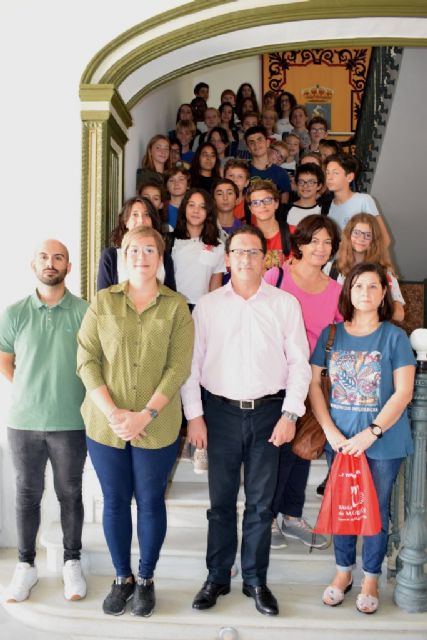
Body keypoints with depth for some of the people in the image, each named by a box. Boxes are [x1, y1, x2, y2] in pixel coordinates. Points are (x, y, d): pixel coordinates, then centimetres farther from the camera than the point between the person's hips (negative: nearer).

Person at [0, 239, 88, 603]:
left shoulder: (85, 312, -7)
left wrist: (65, 394, 4)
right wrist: (30, 391, 9)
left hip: (71, 423, -1)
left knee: (70, 494, 11)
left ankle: (72, 563, 28)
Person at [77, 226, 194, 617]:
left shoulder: (177, 307, -1)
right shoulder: (102, 302, 2)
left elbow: (178, 368, -7)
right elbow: (86, 360, -3)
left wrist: (146, 415, -16)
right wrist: (112, 412, -13)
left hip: (157, 427, -1)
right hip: (105, 424, 1)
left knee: (151, 502, 11)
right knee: (115, 502, 12)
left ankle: (146, 579, 31)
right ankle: (122, 578, 32)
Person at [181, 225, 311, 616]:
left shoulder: (285, 304, 2)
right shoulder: (207, 305, 2)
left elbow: (299, 362, 1)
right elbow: (191, 363, 2)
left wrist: (290, 413, -6)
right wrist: (194, 415, -3)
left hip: (268, 411, 0)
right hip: (221, 411, 0)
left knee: (261, 502, 10)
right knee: (221, 500, 11)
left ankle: (255, 580, 26)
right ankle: (217, 577, 27)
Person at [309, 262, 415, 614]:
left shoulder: (394, 337, -6)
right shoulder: (332, 334, 1)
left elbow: (403, 392, -10)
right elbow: (313, 382, -1)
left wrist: (372, 433, -17)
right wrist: (330, 430, -10)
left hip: (383, 441, -2)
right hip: (340, 440, 2)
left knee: (376, 510, 11)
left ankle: (371, 578, 30)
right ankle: (344, 571, 35)